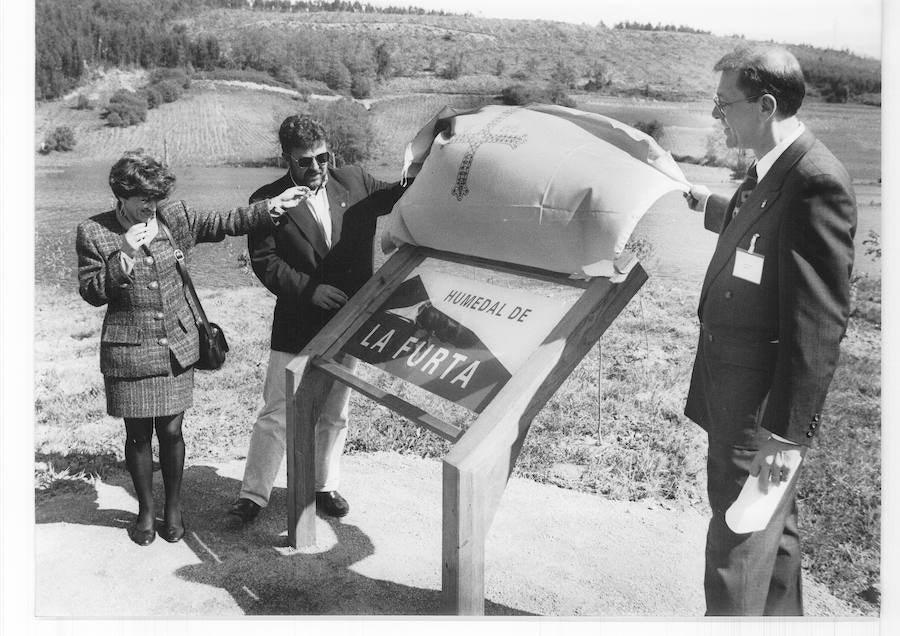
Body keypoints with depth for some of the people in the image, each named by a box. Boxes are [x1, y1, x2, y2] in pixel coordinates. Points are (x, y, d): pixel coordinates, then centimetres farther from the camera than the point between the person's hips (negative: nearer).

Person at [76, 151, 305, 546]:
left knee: (171, 431, 7)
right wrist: (124, 255, -20)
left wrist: (271, 207, -2)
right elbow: (91, 293, -7)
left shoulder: (174, 218, 2)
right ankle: (146, 511, 27)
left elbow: (222, 223, 6)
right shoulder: (94, 233, -6)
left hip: (176, 346, 2)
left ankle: (173, 508, 26)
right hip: (129, 352, -2)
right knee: (138, 434, 7)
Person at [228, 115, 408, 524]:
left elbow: (401, 196, 10)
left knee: (334, 414, 16)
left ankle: (325, 486, 33)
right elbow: (265, 263, -10)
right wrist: (309, 289, -21)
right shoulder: (267, 201, -6)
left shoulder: (354, 182, 3)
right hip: (296, 325, -3)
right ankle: (254, 493, 15)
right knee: (276, 414, 2)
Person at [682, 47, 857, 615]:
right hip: (733, 381, 10)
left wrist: (787, 430, -24)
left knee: (738, 548, 2)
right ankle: (781, 616, 44)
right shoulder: (771, 169, 7)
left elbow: (821, 320, -24)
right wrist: (714, 208, 40)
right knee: (772, 523, 25)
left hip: (766, 398, -10)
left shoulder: (815, 183, -23)